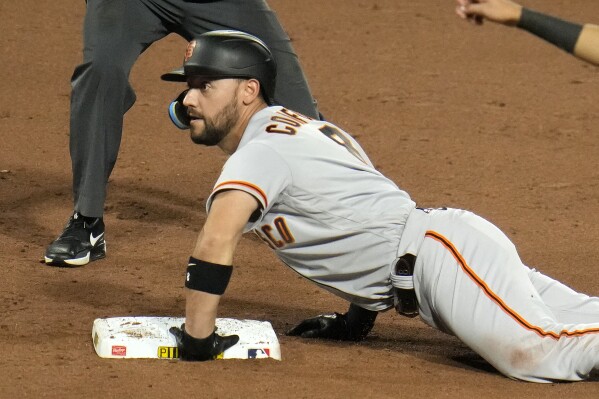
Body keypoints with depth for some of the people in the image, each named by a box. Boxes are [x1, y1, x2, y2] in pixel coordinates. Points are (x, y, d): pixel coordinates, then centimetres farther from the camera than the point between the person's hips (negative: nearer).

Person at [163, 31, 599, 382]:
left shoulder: (261, 151, -6)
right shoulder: (301, 132, 24)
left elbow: (216, 243, -22)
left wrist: (197, 339, -15)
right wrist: (359, 318, 32)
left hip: (443, 254, -10)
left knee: (536, 351, -29)